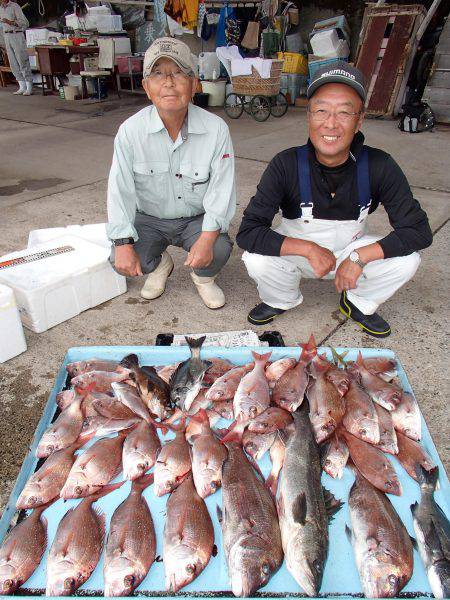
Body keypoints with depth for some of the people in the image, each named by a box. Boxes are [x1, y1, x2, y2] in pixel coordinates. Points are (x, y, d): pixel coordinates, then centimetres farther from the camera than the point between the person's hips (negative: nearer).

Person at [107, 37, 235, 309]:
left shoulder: (216, 129, -17)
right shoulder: (131, 130, -15)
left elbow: (222, 189, -18)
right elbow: (120, 190, -13)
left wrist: (208, 236, -31)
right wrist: (123, 243, -22)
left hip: (198, 219, -1)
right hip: (150, 219, 1)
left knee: (219, 249, -29)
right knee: (122, 260, -20)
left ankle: (203, 277, 11)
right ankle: (160, 264, 18)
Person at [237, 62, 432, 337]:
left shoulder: (379, 166, -19)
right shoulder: (286, 165, -23)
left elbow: (419, 231, -18)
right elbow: (248, 232, -28)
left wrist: (359, 256, -30)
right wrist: (309, 249, -35)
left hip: (352, 248, 2)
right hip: (297, 250, -1)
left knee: (407, 260, -22)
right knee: (256, 260, -30)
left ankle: (359, 304, 10)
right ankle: (282, 300, 6)